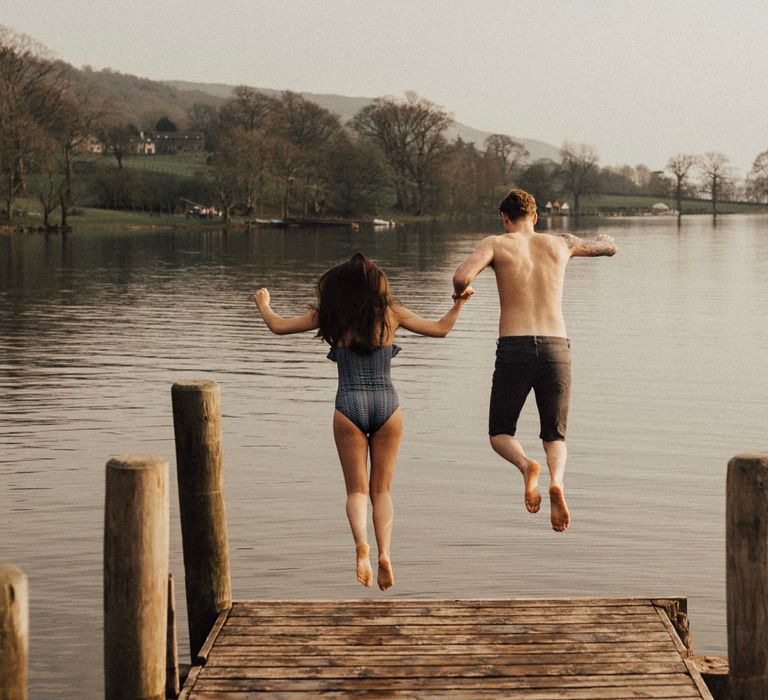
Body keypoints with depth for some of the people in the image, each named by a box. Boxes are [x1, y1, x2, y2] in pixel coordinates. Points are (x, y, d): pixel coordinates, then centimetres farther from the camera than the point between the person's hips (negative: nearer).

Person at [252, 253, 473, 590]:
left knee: (357, 489, 5)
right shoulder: (391, 313, 3)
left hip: (349, 408, -1)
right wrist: (459, 302, 27)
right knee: (382, 489, 10)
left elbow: (279, 326, 8)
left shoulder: (331, 315, 2)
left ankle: (362, 544, -22)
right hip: (387, 406, 1)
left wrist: (263, 304, 28)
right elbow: (440, 329, 10)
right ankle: (384, 553, -9)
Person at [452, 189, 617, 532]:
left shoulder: (495, 244, 5)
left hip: (513, 350, -2)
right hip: (556, 350, 2)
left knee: (500, 435, 15)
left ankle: (526, 465, -20)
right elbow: (610, 247, 33)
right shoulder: (559, 243, 15)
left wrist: (459, 292, 11)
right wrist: (603, 237, 58)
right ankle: (557, 481, -20)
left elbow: (462, 276, -13)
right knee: (555, 438, 15)